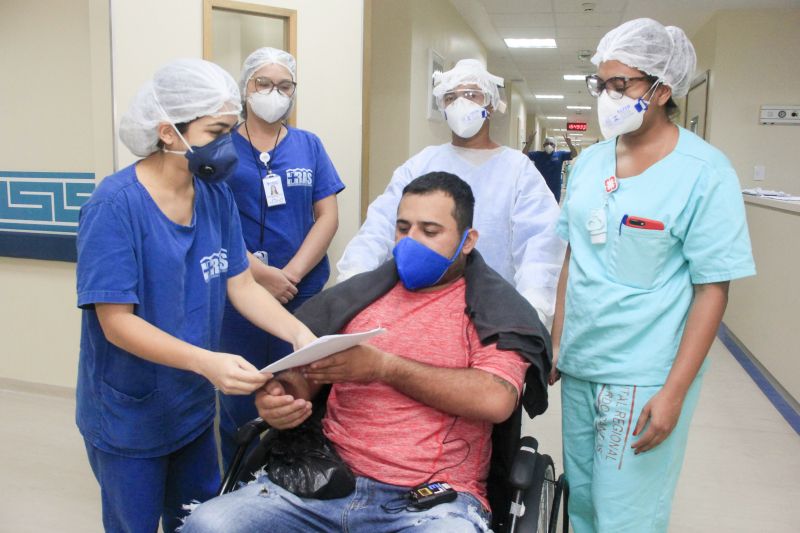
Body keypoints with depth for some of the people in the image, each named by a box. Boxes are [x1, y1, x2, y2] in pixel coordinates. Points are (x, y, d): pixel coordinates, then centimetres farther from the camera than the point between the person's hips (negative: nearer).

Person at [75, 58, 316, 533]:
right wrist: (207, 362, -36)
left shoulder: (217, 195, -5)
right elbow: (116, 321, -23)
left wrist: (300, 334, -20)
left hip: (193, 408, 6)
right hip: (128, 420, -5)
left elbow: (242, 286, -3)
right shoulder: (115, 205, -22)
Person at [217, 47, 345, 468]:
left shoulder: (309, 145, 9)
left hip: (303, 291, 2)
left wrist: (291, 273, -11)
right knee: (239, 395, 7)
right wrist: (260, 273, -16)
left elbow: (328, 217, 2)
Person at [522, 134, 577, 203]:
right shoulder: (538, 155, 2)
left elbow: (574, 154, -3)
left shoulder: (560, 154, 5)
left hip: (555, 190, 1)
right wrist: (528, 143, -22)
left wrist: (570, 144, -20)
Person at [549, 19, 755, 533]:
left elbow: (712, 290, -12)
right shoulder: (589, 161, 6)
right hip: (578, 366, 6)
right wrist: (556, 343, 10)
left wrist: (674, 392, -15)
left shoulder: (704, 172, -11)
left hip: (642, 378, -5)